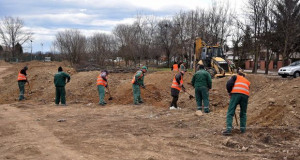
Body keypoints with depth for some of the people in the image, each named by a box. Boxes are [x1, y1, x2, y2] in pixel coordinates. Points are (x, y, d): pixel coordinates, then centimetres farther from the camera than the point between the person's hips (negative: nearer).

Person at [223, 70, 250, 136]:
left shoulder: (235, 77, 22)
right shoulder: (247, 81, 34)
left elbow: (229, 84, 3)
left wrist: (229, 92, 16)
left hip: (236, 93, -3)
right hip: (245, 95, 3)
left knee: (230, 113, -2)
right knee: (243, 113, 21)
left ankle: (228, 129, -12)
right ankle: (243, 128, 17)